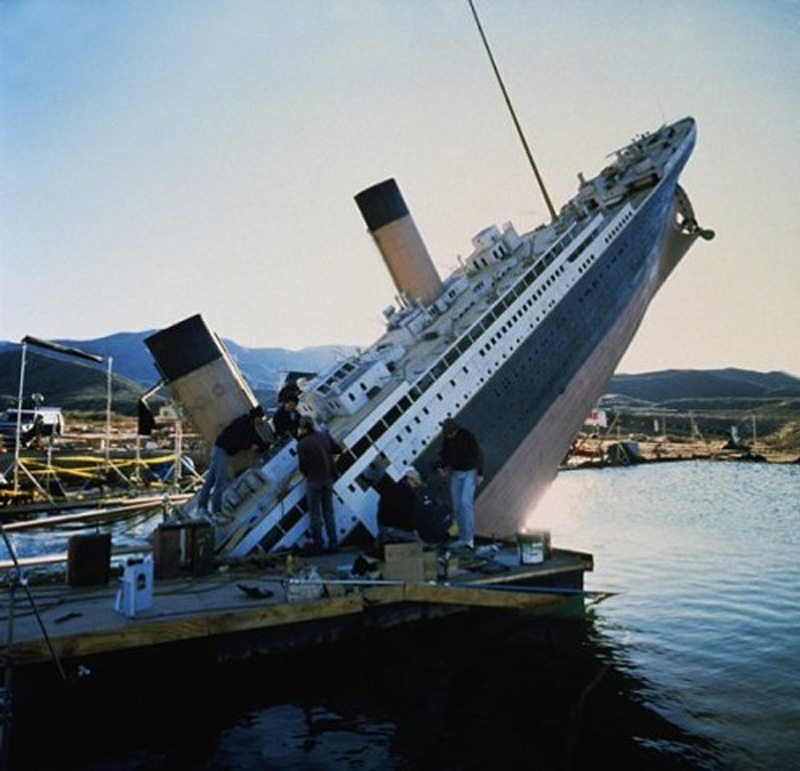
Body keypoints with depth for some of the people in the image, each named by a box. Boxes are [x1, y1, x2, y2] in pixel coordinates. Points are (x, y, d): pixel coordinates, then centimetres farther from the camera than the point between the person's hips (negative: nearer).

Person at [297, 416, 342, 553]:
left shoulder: (302, 444, -12)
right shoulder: (324, 436, 2)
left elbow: (302, 465, -11)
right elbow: (337, 449, 9)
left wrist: (305, 472, 9)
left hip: (313, 480, -5)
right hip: (328, 478, 5)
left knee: (315, 514, 4)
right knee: (328, 512, 12)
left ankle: (319, 545, 4)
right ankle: (333, 544, 11)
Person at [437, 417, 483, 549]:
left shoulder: (468, 436, -20)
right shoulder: (446, 437, -3)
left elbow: (478, 455, -15)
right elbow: (444, 453, 10)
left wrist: (480, 474, -18)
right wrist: (443, 466, -8)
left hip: (470, 473, -5)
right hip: (455, 473, 5)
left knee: (466, 503, -20)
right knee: (457, 507, 3)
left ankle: (469, 538, -19)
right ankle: (463, 538, 13)